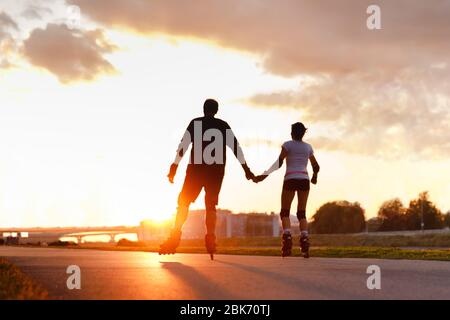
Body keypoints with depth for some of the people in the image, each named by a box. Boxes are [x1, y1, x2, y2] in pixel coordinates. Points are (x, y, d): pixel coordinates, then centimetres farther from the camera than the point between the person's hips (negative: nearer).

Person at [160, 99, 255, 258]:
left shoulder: (196, 123, 5)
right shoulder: (223, 125, 11)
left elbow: (183, 146, -2)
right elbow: (236, 147, 10)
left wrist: (174, 167, -3)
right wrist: (246, 169, 13)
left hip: (196, 169, -2)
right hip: (216, 171, 2)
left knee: (183, 202, 4)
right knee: (211, 205, 9)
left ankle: (175, 237, -10)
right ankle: (210, 239, -5)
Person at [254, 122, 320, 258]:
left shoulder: (288, 144, 3)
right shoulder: (308, 147, 15)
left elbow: (279, 163, -8)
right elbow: (316, 167, 20)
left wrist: (264, 175, -8)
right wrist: (314, 177, 40)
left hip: (290, 179, -3)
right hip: (304, 179, 3)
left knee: (285, 212, 3)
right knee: (302, 213, 7)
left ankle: (287, 237, -22)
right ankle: (304, 240, -13)